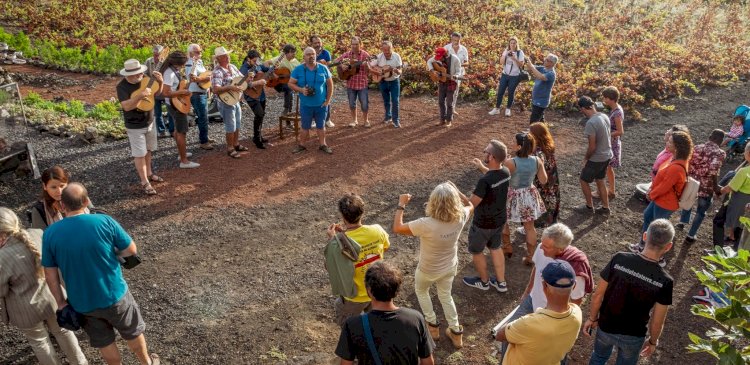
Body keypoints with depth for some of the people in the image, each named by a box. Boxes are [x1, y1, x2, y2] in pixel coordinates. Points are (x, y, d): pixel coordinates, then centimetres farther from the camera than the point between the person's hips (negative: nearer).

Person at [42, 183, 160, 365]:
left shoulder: (50, 234, -12)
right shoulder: (104, 221, -19)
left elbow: (50, 274, -5)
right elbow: (131, 250, -10)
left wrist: (61, 302, 5)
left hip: (81, 303, 2)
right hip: (114, 295, -1)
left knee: (104, 342, 23)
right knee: (133, 332, 24)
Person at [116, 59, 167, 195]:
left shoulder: (144, 80, -5)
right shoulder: (122, 86, -21)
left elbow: (157, 92, 9)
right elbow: (126, 106, -32)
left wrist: (160, 82, -10)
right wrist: (140, 96, -43)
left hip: (149, 122, 6)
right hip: (135, 126, -6)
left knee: (148, 150, 21)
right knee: (139, 154, 1)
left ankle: (149, 174, 39)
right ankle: (145, 182, 9)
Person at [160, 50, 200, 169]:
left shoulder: (172, 69, 4)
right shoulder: (170, 73, -26)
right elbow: (166, 92, -32)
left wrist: (185, 91, 7)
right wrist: (183, 92, -26)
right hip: (175, 105, -11)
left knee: (178, 129, 22)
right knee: (182, 132, -5)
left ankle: (181, 154, 38)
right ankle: (184, 161, 1)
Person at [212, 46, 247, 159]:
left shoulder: (232, 67, 5)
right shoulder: (217, 72, -21)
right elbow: (215, 89, -30)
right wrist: (230, 87, -35)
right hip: (226, 102, -8)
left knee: (237, 124, 18)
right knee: (231, 126, -1)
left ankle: (236, 144, 33)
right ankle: (230, 149, 11)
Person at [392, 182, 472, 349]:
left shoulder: (427, 224, -40)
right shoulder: (460, 218, -26)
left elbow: (397, 228, -27)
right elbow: (470, 205, 0)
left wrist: (401, 205, -16)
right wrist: (455, 190, -5)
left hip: (428, 270, -4)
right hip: (450, 267, 4)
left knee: (421, 291, 31)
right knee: (446, 296, 31)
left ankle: (433, 326, 42)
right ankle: (456, 332, 41)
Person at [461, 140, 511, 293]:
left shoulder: (484, 181, -35)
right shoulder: (506, 172, -12)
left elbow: (471, 204, -25)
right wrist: (482, 167, 18)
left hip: (483, 224, -7)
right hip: (500, 220, 7)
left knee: (476, 251, 19)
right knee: (496, 248, 26)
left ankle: (484, 281, 40)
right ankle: (501, 282, 40)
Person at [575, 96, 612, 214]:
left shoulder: (591, 123, -28)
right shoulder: (604, 116, -2)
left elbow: (592, 147, -25)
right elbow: (609, 137, 9)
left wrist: (585, 158, -8)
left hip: (596, 159, -8)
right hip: (607, 156, 8)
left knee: (583, 180, 13)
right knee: (600, 181, 23)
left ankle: (589, 207, 26)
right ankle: (605, 208, 32)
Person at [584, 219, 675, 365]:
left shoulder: (619, 259, -22)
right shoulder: (665, 281, -24)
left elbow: (598, 295, -13)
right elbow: (657, 321, -14)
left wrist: (592, 318, 4)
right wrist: (653, 341, 7)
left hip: (605, 327, 1)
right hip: (633, 336, -1)